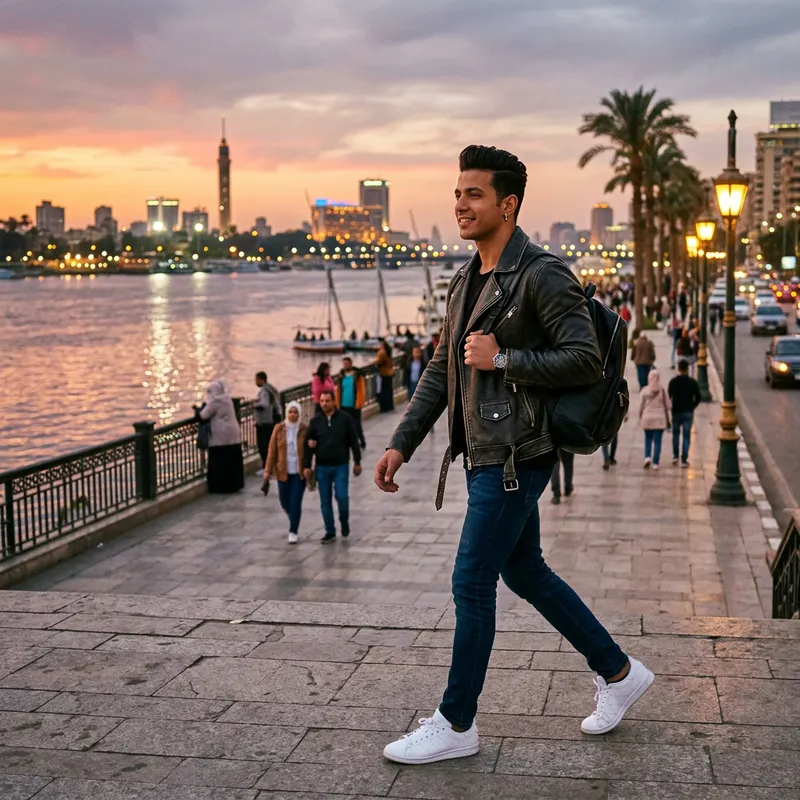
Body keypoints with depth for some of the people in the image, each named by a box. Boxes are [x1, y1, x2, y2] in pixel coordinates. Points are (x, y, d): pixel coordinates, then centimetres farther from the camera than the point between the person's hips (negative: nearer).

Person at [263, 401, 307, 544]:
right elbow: (272, 450, 0)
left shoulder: (305, 429, -5)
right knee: (284, 501, 12)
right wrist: (268, 471, -1)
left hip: (299, 472, -2)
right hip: (283, 472, 2)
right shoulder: (279, 428, -1)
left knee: (296, 502, -6)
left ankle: (293, 532, 5)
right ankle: (294, 520, 41)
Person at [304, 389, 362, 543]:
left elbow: (353, 441, 1)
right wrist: (306, 466, -2)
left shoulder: (344, 419, -4)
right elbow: (309, 445, 3)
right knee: (325, 501, 6)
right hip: (322, 467, 2)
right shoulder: (315, 421, 1)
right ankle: (330, 532, 16)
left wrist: (357, 462, 3)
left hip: (341, 466, -2)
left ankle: (344, 522, 20)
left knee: (342, 497, -8)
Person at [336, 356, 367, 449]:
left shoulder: (357, 375, -7)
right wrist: (338, 403, 2)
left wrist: (359, 403, -15)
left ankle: (361, 441, 17)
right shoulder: (341, 376, 5)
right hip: (343, 406, 4)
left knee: (356, 424, 2)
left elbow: (361, 390, -10)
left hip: (354, 406, -4)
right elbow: (338, 390, 8)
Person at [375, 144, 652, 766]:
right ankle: (619, 673, 33)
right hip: (484, 454, 9)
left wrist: (502, 358, -20)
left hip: (514, 457, -9)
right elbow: (442, 371, 17)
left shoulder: (542, 275, -13)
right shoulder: (466, 281, 13)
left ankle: (456, 725, 13)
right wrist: (401, 443, 12)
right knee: (525, 572, 17)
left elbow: (586, 361, -17)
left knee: (472, 583, -3)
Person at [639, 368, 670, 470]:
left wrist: (640, 417, 11)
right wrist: (667, 419, 9)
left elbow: (641, 405, -2)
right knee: (657, 441, 4)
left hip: (647, 418, 0)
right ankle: (655, 463, 2)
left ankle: (647, 457, -3)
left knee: (648, 439, 16)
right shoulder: (662, 390, -6)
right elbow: (667, 406, -2)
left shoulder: (645, 390, -6)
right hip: (660, 419, 0)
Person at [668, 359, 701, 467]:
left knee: (675, 434, 18)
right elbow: (698, 398, -4)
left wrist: (671, 408, 8)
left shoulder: (673, 382, -6)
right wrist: (692, 407, 10)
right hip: (688, 413, 0)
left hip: (676, 412, 1)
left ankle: (675, 456, 15)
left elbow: (668, 397, -7)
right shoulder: (692, 382, -6)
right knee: (686, 436, 3)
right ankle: (684, 460, 1)